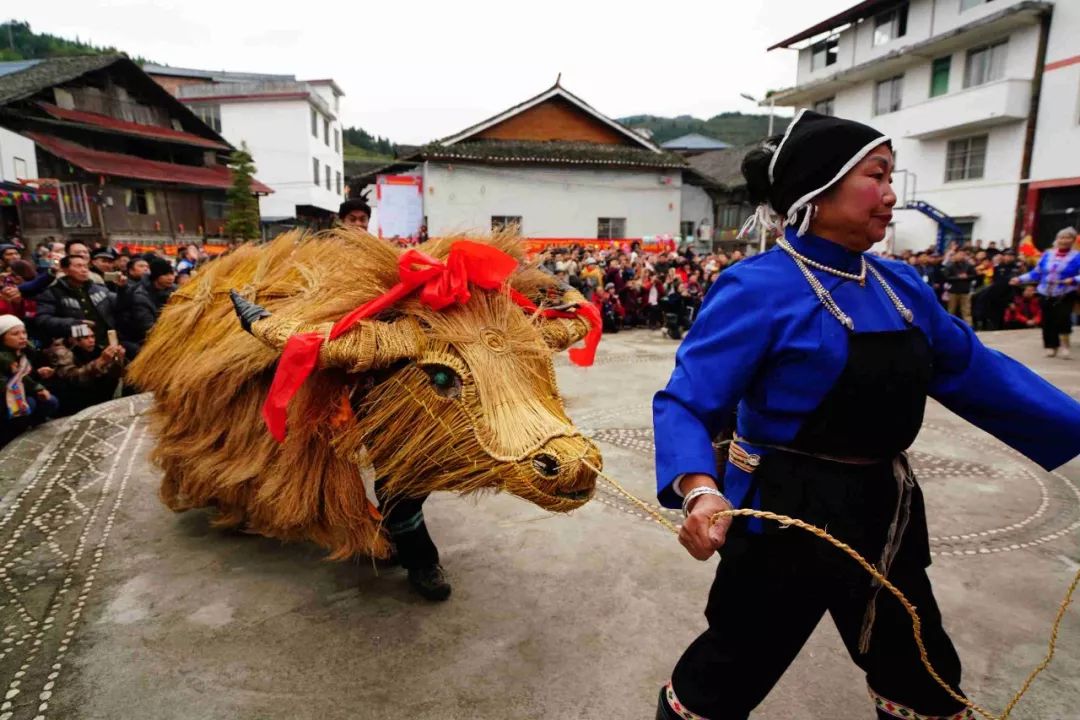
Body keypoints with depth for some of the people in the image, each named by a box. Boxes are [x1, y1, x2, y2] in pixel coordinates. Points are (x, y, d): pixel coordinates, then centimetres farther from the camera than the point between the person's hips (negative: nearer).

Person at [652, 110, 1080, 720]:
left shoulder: (901, 285, 3)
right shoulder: (759, 289, -20)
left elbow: (977, 372, 13)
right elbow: (687, 403, -24)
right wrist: (701, 490, -41)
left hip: (882, 511, 8)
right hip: (789, 515, -7)